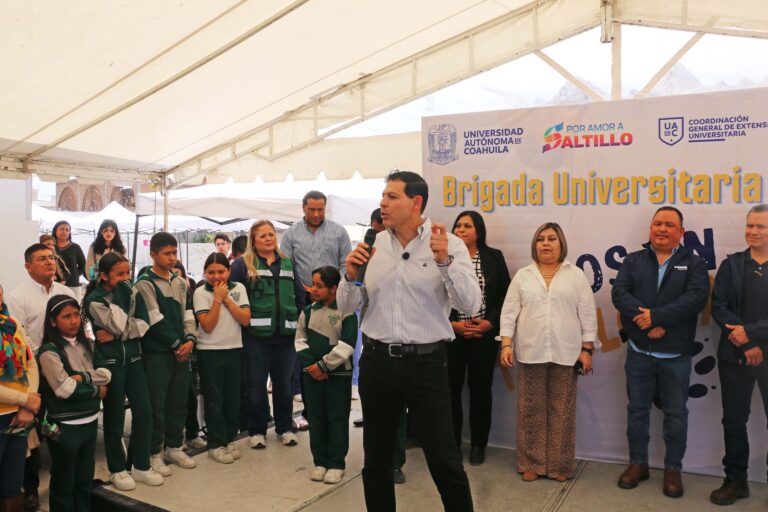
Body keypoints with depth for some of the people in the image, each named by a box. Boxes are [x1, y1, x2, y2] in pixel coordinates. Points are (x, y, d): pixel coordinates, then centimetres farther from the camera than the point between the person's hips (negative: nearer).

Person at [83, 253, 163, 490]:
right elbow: (120, 325, -19)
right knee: (115, 416, 4)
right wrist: (117, 292, -14)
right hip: (110, 361, -4)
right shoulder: (94, 300, -8)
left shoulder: (131, 292, 5)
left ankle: (141, 465, 17)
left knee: (144, 411, 3)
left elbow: (144, 324, -3)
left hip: (133, 359, 4)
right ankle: (117, 469, 19)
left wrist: (116, 334, -14)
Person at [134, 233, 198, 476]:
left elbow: (188, 313, 11)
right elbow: (156, 320, -12)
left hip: (181, 350, 6)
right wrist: (176, 344, -10)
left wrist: (190, 340, -5)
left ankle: (174, 446, 26)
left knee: (178, 401, 11)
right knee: (156, 403, 0)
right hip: (157, 353, -6)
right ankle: (154, 453, 13)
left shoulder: (181, 282, 11)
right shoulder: (145, 283, -7)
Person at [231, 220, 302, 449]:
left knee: (283, 382, 13)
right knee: (256, 384, 6)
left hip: (284, 334, 4)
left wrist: (299, 322, 8)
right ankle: (257, 430, 21)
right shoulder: (243, 263, -2)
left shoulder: (287, 263, 11)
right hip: (256, 335, -3)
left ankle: (285, 428, 27)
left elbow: (299, 293, 14)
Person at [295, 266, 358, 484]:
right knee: (316, 418, 11)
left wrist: (323, 365, -16)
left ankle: (336, 464, 14)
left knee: (337, 419, 4)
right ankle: (320, 461, 22)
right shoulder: (308, 311, 5)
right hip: (312, 374, 4)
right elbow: (300, 340, 6)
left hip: (339, 374, -4)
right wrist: (311, 364, -8)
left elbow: (347, 345, -14)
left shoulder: (346, 312, -9)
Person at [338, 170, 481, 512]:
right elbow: (347, 306, 9)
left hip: (425, 363, -4)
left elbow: (470, 305, -14)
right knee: (376, 458, 17)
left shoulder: (449, 244, -6)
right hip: (376, 362, 4)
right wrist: (351, 276, -11)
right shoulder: (372, 245, 5)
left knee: (444, 460, 2)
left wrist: (445, 261, -26)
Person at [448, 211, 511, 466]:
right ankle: (452, 442, 17)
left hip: (485, 334, 1)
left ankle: (478, 444, 20)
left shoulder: (494, 257, 5)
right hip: (451, 334, 0)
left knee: (481, 388, 7)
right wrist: (452, 324, -9)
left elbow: (505, 295, 3)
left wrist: (489, 323, -8)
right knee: (450, 387, 2)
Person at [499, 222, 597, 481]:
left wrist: (587, 349, -2)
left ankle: (560, 465, 17)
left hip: (565, 352, 0)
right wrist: (506, 344, -4)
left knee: (562, 410, 6)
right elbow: (509, 312, 4)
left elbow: (587, 314, 3)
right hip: (530, 352, 1)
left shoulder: (576, 275, 5)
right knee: (531, 409, 6)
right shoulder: (522, 276, 7)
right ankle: (531, 463, 16)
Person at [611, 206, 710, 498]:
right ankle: (638, 463, 26)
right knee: (637, 409, 11)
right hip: (639, 352, 2)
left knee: (675, 414, 9)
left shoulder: (693, 264, 1)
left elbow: (696, 298, -16)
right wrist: (647, 323, -22)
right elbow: (619, 293, -9)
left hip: (676, 355, -1)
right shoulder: (633, 261, 6)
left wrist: (655, 316, -24)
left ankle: (673, 469, 24)